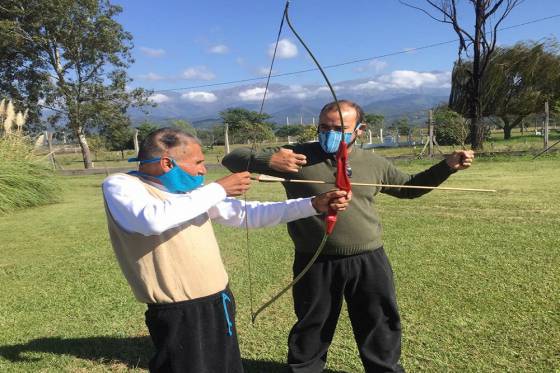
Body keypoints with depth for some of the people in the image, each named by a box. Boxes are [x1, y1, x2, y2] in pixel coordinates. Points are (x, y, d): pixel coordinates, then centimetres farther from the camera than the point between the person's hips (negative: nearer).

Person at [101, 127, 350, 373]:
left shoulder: (192, 192, 7)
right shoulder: (120, 186, -11)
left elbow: (246, 213, 8)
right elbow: (153, 220, -32)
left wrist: (313, 205, 4)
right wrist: (217, 189, -22)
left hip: (219, 304, 7)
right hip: (179, 317, -7)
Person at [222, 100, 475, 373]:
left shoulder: (374, 164, 3)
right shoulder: (297, 155, -9)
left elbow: (408, 187, 20)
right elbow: (232, 159, -8)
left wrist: (447, 167, 9)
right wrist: (266, 161, -29)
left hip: (368, 261, 3)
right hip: (315, 264, -2)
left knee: (380, 331, 20)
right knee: (311, 333, 18)